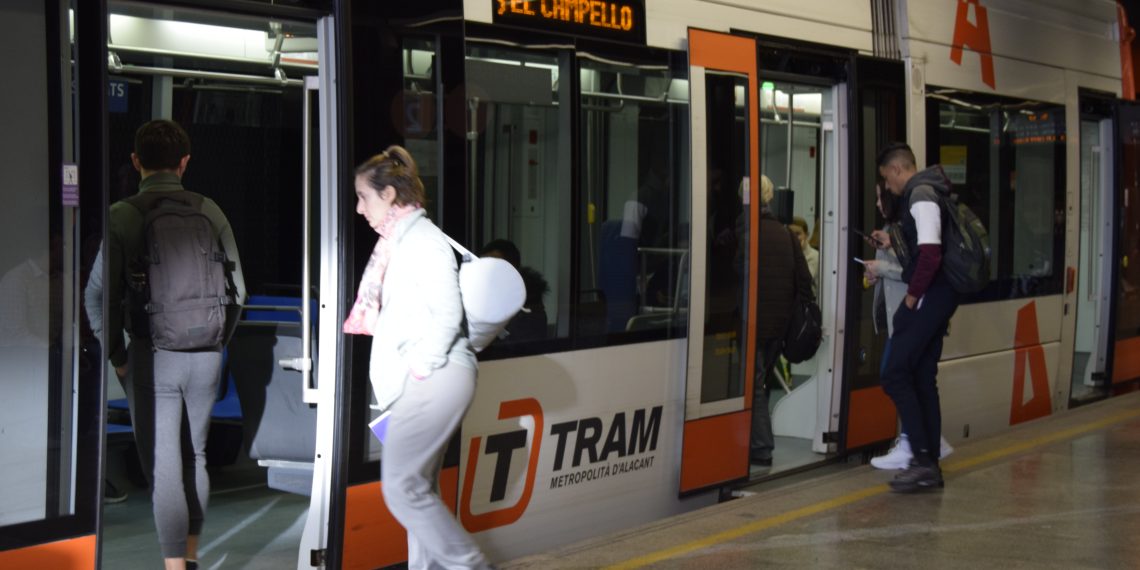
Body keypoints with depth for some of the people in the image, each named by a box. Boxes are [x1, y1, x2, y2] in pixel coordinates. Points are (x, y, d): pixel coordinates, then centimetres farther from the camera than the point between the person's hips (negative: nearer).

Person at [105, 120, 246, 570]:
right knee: (195, 456, 19)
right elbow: (237, 288, 5)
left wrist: (117, 356, 2)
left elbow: (107, 295, -9)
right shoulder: (209, 212, 1)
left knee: (163, 466, 1)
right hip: (204, 356, 4)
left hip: (152, 357, -3)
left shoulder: (121, 217, -8)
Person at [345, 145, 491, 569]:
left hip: (435, 378, -10)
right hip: (412, 382, 10)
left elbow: (447, 314, -16)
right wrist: (403, 376, 10)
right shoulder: (396, 243, 18)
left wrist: (420, 370, -15)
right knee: (419, 488, 10)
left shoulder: (423, 240, -10)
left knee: (402, 486, -11)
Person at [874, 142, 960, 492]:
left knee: (895, 375, -9)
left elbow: (930, 253, -24)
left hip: (928, 296, -10)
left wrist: (913, 295, -16)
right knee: (922, 380, 12)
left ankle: (924, 460, -12)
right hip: (938, 297, 10)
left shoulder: (920, 195, -13)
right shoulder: (926, 192, 18)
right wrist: (892, 243, 21)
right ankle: (929, 466, 15)